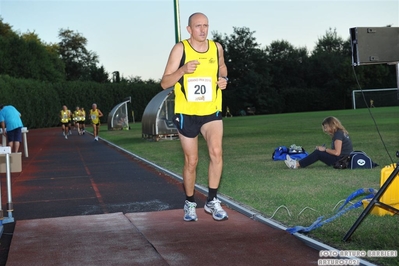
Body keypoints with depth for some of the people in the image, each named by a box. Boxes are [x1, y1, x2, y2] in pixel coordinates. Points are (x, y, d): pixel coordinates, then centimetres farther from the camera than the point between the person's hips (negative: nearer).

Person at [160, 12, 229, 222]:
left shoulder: (217, 47, 1)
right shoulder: (180, 48, -8)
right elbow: (164, 83, -11)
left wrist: (223, 79, 1)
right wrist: (183, 69, -28)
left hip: (211, 111, 2)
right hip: (186, 113, -2)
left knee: (216, 152, -22)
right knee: (191, 161, 7)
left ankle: (212, 201, -8)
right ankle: (190, 203, 27)